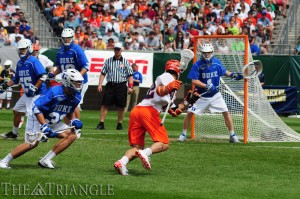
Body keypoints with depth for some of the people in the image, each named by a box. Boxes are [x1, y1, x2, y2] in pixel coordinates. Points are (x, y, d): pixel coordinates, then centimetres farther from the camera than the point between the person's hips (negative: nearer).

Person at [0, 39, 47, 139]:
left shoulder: (33, 61, -16)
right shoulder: (19, 63, 11)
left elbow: (43, 76, -22)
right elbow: (16, 79, 21)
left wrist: (35, 88, -24)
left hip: (37, 93, -9)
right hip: (27, 94, 9)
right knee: (16, 111, 17)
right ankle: (14, 133, 34)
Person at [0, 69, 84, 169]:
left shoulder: (76, 97, -3)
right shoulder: (54, 92, -27)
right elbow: (36, 108, -26)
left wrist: (73, 120, -4)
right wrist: (44, 126, -31)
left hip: (53, 123, 8)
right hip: (38, 119, -8)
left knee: (73, 134, -7)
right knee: (33, 142, -25)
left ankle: (45, 160, -9)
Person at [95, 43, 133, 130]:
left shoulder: (125, 62, 5)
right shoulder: (108, 61, 9)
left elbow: (130, 75, 4)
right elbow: (103, 73, 8)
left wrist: (130, 86, -7)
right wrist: (100, 84, -2)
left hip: (121, 86, -1)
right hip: (110, 85, 1)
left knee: (121, 106, 3)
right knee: (105, 104, -6)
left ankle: (120, 124, 13)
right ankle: (101, 124, -5)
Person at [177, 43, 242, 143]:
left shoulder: (217, 62, -4)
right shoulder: (197, 65, -15)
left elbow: (224, 71, 15)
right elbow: (194, 81, -20)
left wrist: (232, 75, -2)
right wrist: (206, 86, -31)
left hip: (215, 95, 2)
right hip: (201, 95, -2)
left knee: (226, 112, -6)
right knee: (190, 112, -6)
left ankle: (232, 136, 3)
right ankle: (183, 134, 12)